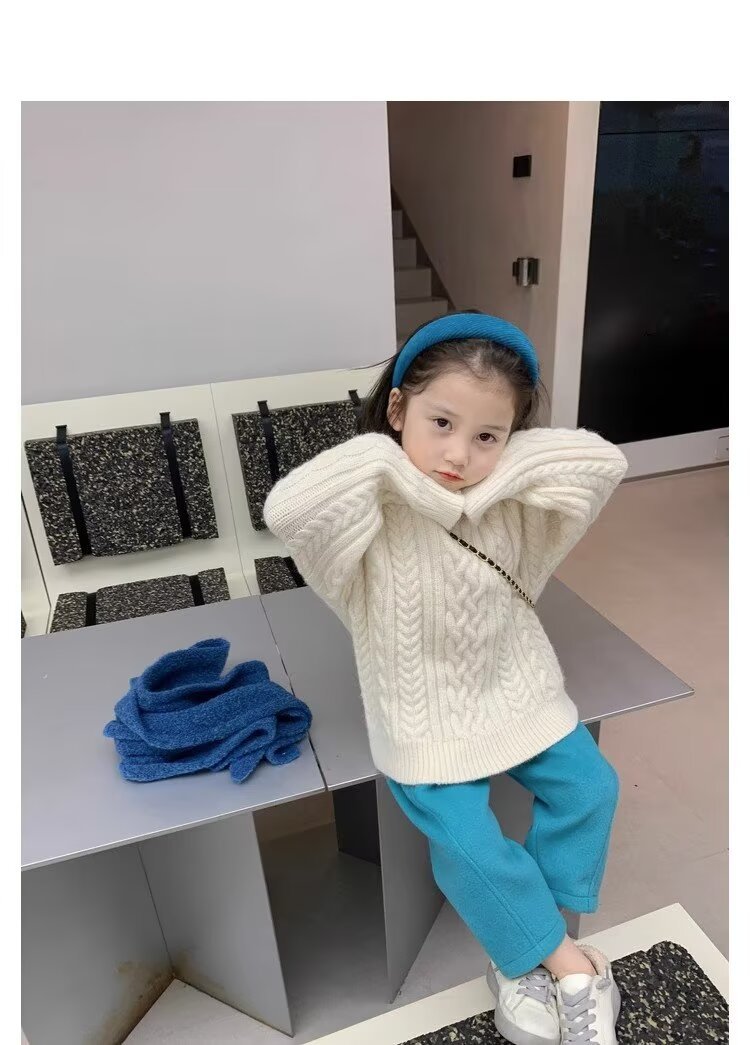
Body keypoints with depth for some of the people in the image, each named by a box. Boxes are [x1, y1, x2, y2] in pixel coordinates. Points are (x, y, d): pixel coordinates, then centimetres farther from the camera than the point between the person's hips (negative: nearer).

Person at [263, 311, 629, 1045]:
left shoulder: (510, 501, -10)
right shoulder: (372, 513, -23)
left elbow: (603, 462, -18)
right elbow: (287, 509, -42)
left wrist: (502, 465, -26)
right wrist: (382, 454, -33)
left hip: (515, 688, 5)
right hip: (427, 715, -4)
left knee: (590, 788, 4)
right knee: (466, 843, -12)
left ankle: (527, 955, 23)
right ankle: (567, 961, 18)